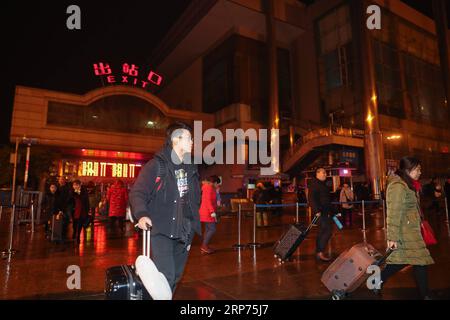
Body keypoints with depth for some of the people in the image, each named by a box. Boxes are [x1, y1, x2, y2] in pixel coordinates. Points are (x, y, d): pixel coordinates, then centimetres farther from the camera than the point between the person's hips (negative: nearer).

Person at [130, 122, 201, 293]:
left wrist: (193, 226, 16)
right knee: (165, 276, -15)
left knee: (176, 276, 15)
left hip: (183, 232, 6)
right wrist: (142, 214, -28)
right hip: (161, 230, -6)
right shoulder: (157, 165, -7)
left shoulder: (191, 168, 11)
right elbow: (137, 192, -11)